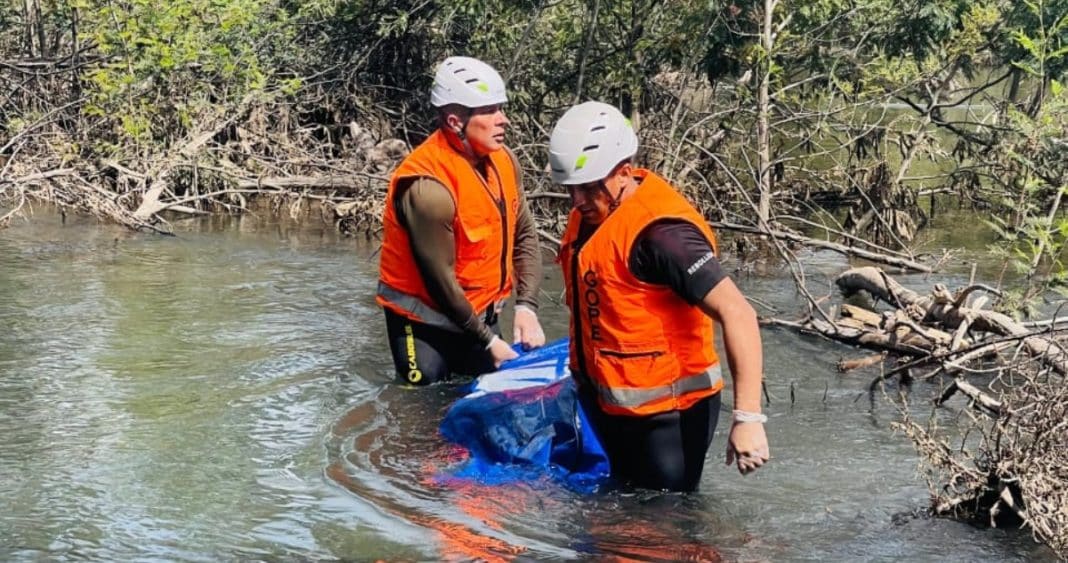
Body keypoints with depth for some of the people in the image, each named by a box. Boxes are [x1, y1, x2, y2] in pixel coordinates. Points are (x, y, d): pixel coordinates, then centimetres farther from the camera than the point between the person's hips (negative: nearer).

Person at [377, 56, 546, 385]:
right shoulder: (429, 185, -26)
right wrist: (488, 341, -13)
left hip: (480, 313, 7)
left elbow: (524, 236, 5)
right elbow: (440, 281, -21)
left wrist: (526, 307, -8)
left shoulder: (503, 161, -4)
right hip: (424, 324, -7)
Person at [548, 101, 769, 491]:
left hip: (666, 415, -9)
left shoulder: (660, 232, -26)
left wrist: (748, 418, -37)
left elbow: (737, 315, -32)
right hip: (609, 407, 9)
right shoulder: (591, 212, 2)